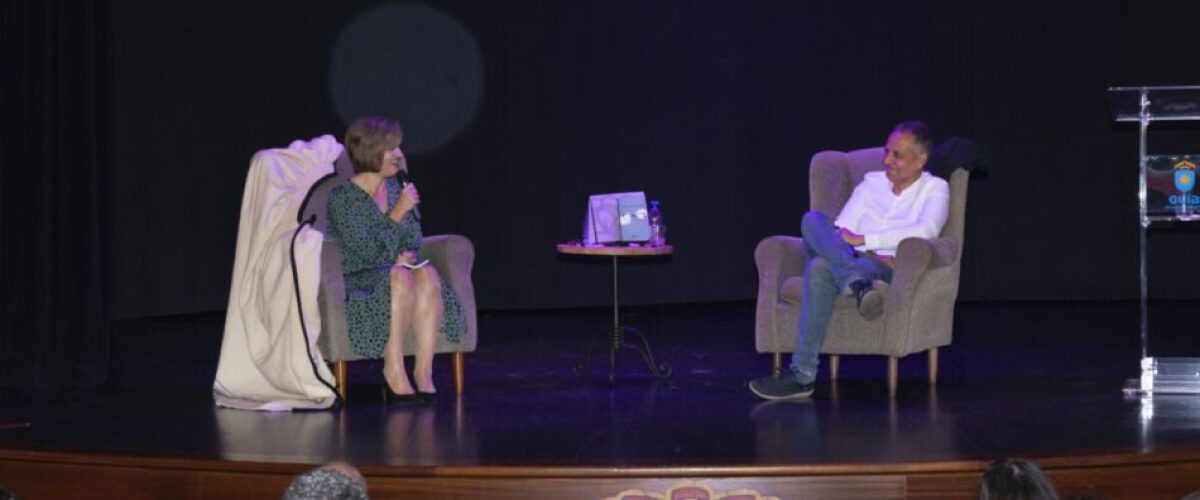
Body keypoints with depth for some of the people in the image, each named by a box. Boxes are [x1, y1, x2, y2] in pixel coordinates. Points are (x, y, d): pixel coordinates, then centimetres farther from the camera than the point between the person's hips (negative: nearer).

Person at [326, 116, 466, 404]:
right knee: (400, 276, -37)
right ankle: (394, 373, -36)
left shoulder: (396, 189, 12)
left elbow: (414, 240, 18)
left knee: (428, 274, -29)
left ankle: (424, 371, -35)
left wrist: (409, 255, -6)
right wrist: (397, 214, -19)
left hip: (401, 269, 5)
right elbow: (366, 253, -16)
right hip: (360, 281, -5)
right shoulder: (343, 197, -8)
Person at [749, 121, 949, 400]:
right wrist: (869, 252, -10)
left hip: (889, 272, -5)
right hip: (851, 263, 5)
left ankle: (802, 376, -38)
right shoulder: (872, 183, 22)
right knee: (813, 220, -26)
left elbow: (925, 231, -14)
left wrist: (862, 240, -15)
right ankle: (859, 286, -45)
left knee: (822, 268, -36)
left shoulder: (935, 189, 8)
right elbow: (840, 231, 12)